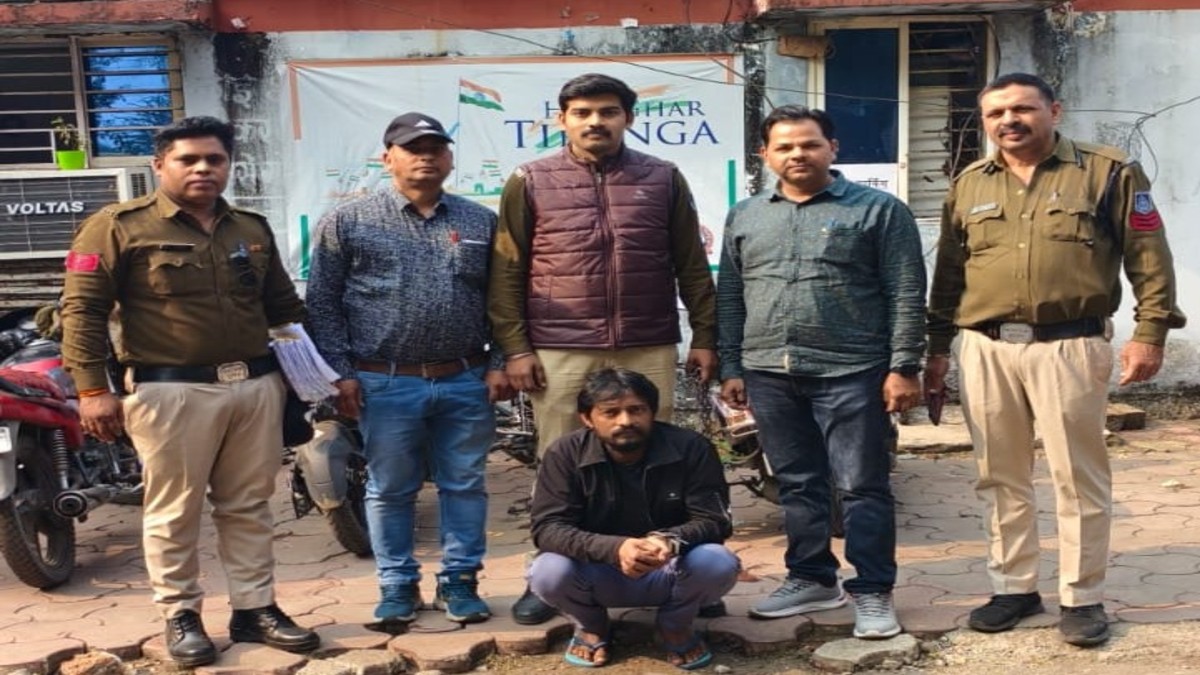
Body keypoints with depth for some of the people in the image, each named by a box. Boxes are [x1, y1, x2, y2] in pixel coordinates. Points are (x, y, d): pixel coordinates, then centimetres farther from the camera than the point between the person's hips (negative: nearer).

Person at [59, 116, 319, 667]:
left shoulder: (252, 230, 14)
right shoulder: (118, 227, -3)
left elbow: (285, 307, 22)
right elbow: (83, 310, -6)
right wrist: (93, 389, -12)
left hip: (256, 385, 5)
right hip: (171, 391, -5)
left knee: (249, 507, 11)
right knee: (174, 511, 3)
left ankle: (255, 609, 21)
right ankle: (181, 616, 17)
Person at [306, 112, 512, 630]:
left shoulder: (480, 222, 8)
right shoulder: (347, 222, 0)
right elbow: (322, 304, 0)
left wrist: (499, 363, 2)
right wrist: (339, 373, -5)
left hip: (466, 381, 2)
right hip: (386, 385, -2)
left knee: (465, 486, 8)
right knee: (390, 490, 8)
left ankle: (459, 581, 22)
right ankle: (397, 586, 21)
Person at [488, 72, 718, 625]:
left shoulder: (663, 179, 8)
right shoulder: (530, 182, 4)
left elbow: (691, 266, 10)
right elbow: (506, 273, 2)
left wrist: (705, 336, 6)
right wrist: (515, 347, -4)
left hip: (648, 350, 1)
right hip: (559, 352, -1)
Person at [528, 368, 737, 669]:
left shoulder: (691, 448, -15)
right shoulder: (565, 454, -16)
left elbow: (715, 521, -15)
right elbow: (547, 528, -22)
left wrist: (671, 541, -39)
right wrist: (614, 548, -41)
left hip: (667, 573, 1)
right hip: (599, 573, 0)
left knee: (719, 563, -31)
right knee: (548, 573, -31)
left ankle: (675, 627, 5)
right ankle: (591, 626, 7)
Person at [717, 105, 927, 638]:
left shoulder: (879, 210, 0)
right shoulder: (744, 217, 12)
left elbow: (906, 296, -3)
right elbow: (729, 299, 15)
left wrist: (904, 367, -9)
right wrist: (731, 367, 10)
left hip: (850, 374, -4)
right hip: (769, 374, 4)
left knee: (862, 487, 1)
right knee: (796, 485, 13)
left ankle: (873, 592, 10)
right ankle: (811, 579, 25)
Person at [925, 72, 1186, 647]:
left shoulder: (1108, 173, 1)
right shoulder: (968, 186, 13)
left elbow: (1148, 258, 0)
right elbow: (947, 276, 16)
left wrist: (1150, 332, -8)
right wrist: (936, 348, 15)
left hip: (1069, 347, -3)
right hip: (985, 349, 4)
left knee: (1078, 477, 3)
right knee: (1001, 478, 10)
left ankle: (1082, 598, 15)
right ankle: (1014, 588, 23)